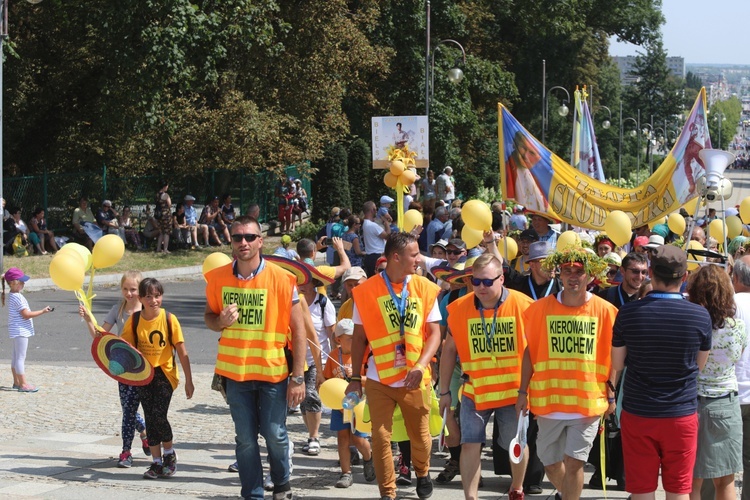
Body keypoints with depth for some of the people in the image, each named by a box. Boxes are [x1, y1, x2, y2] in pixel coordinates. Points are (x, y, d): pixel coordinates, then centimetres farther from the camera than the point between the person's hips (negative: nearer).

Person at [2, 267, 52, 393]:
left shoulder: (13, 296, 12)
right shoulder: (17, 297, -19)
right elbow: (26, 315, -20)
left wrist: (38, 313, 13)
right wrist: (42, 311, -15)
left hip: (16, 331, 11)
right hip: (20, 331, -11)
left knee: (15, 357, 14)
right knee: (20, 357, -7)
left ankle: (17, 382, 22)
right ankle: (23, 384, -5)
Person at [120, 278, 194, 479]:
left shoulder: (169, 319, -11)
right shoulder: (134, 320, -4)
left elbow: (182, 352, -6)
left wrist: (188, 380, -5)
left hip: (165, 373, -3)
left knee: (159, 415, -14)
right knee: (150, 418, 4)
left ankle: (169, 454, 11)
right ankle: (157, 463, 15)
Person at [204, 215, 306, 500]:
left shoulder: (282, 279, -10)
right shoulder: (217, 278, -2)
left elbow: (298, 330, -6)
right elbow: (209, 317, 13)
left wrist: (298, 377, -9)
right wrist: (221, 321, -12)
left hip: (273, 371, -2)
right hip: (235, 371, 2)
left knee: (275, 434, 3)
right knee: (245, 439, 8)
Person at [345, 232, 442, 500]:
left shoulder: (425, 288, 1)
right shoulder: (367, 291, -3)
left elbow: (434, 332, 0)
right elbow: (359, 337, 3)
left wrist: (420, 366, -16)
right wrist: (355, 378, 2)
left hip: (415, 378, 1)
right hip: (379, 379, -1)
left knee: (420, 435, 12)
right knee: (380, 437, 0)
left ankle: (422, 473, 41)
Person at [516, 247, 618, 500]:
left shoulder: (605, 310, -4)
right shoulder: (540, 308, -1)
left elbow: (612, 356, 3)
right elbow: (530, 351, 5)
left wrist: (611, 394, 2)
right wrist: (523, 391, 2)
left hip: (588, 402, -2)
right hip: (548, 400, 2)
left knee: (574, 462, -7)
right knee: (550, 463, 13)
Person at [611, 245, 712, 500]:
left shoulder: (628, 313, -10)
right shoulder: (700, 316, -9)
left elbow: (617, 364, 1)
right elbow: (699, 366, 5)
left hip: (637, 414, 0)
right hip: (682, 415, 0)